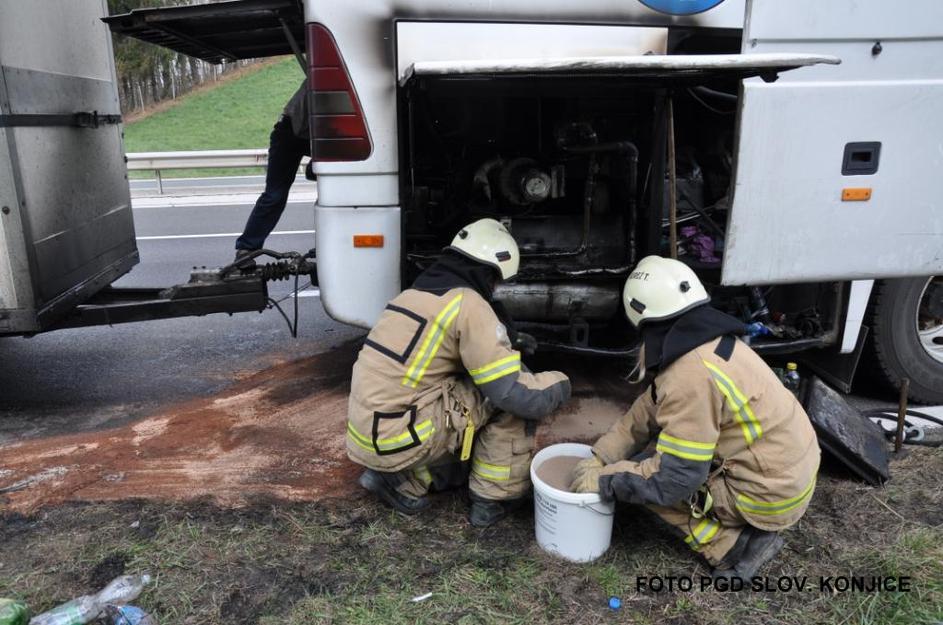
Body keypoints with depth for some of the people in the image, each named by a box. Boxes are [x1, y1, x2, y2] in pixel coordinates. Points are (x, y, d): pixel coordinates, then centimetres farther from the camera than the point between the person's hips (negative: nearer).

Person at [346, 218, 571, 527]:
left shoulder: (414, 293, 13)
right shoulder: (469, 305, -13)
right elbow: (515, 392, -15)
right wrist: (560, 384, 4)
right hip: (397, 438, -8)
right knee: (512, 399, -2)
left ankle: (402, 482, 13)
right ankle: (496, 498, 11)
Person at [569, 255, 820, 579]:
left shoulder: (691, 376, -27)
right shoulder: (709, 341, 2)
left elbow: (675, 476, -23)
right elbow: (649, 410, 7)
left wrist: (603, 479, -11)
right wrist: (599, 457, 3)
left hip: (771, 493, -9)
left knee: (648, 478, -3)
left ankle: (735, 546, -2)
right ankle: (746, 529, 15)